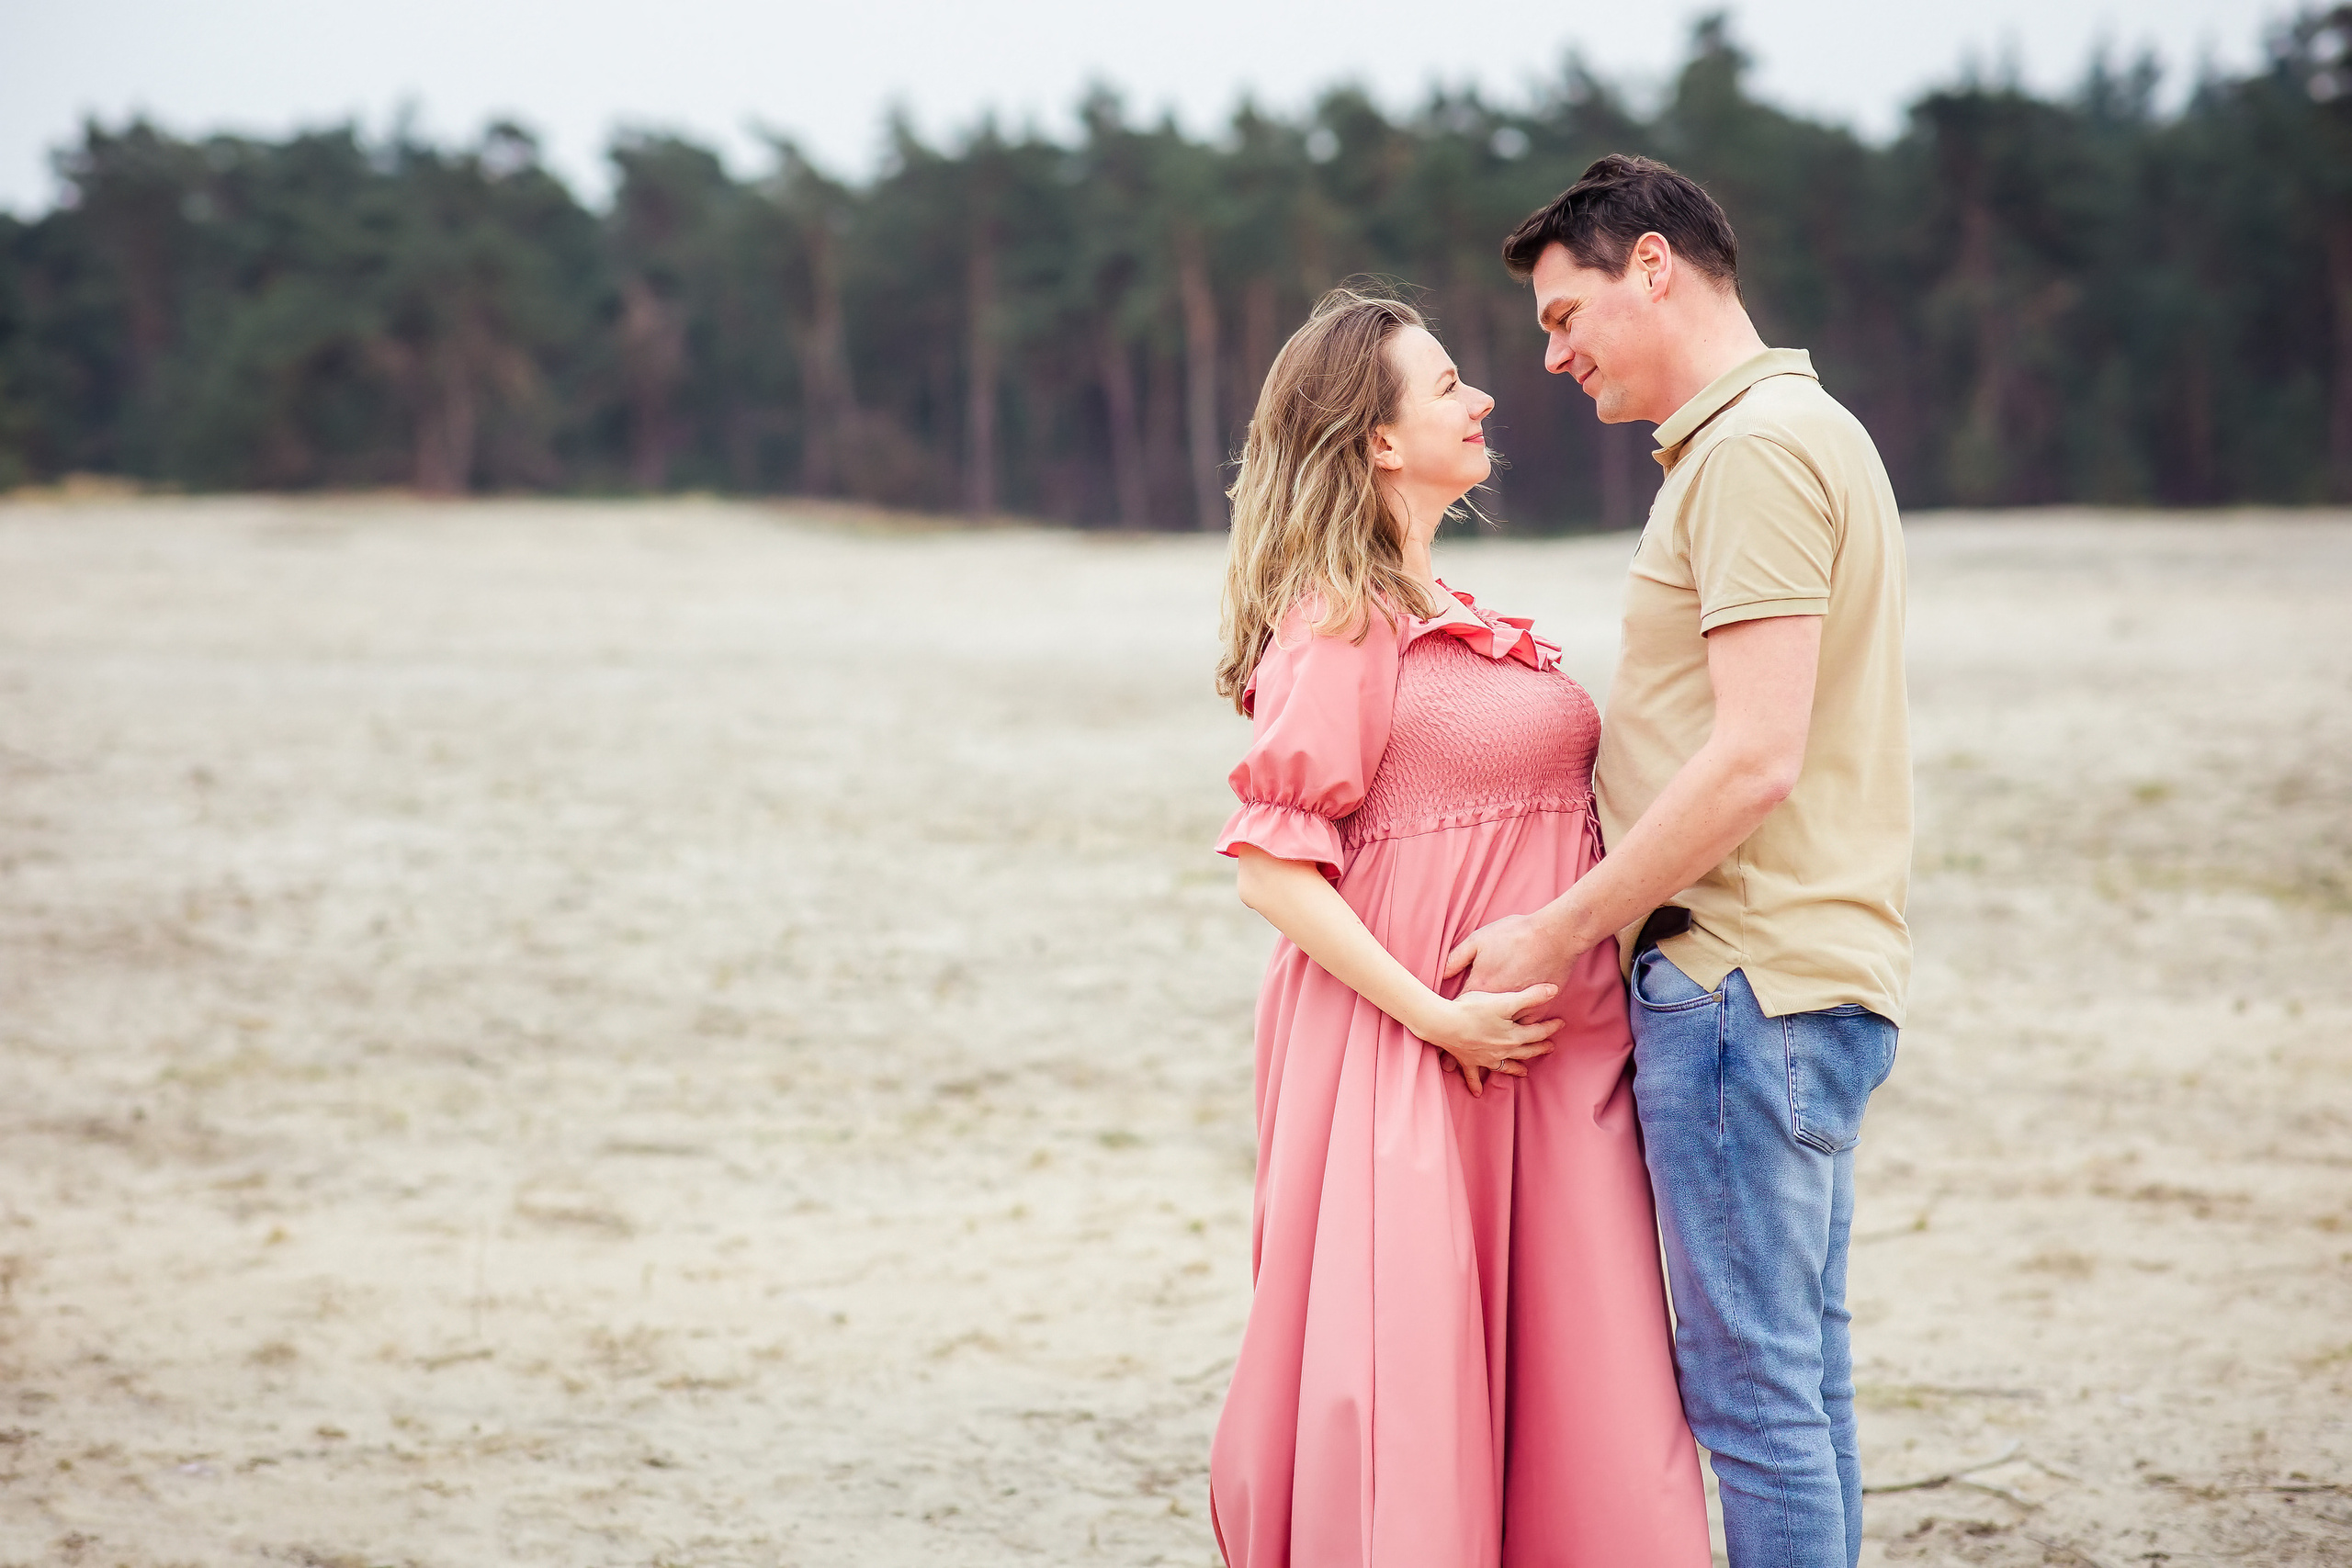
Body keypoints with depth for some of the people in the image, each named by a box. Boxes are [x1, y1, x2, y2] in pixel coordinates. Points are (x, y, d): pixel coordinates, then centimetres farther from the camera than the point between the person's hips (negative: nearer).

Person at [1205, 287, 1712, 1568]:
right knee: (1405, 1389, -4)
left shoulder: (1444, 611, 17)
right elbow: (1274, 866, -16)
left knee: (1558, 1390, 6)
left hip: (1545, 1061, 8)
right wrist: (1433, 1015, -19)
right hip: (1414, 1069, -8)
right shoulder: (1341, 621, -10)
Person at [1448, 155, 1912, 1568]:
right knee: (1802, 1370, 12)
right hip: (1818, 971, 10)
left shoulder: (1755, 447, -14)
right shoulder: (1809, 429, 19)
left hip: (1744, 978, -10)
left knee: (1752, 1383, -6)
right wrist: (1605, 915, 18)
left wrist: (1557, 931, -15)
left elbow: (1755, 759, -21)